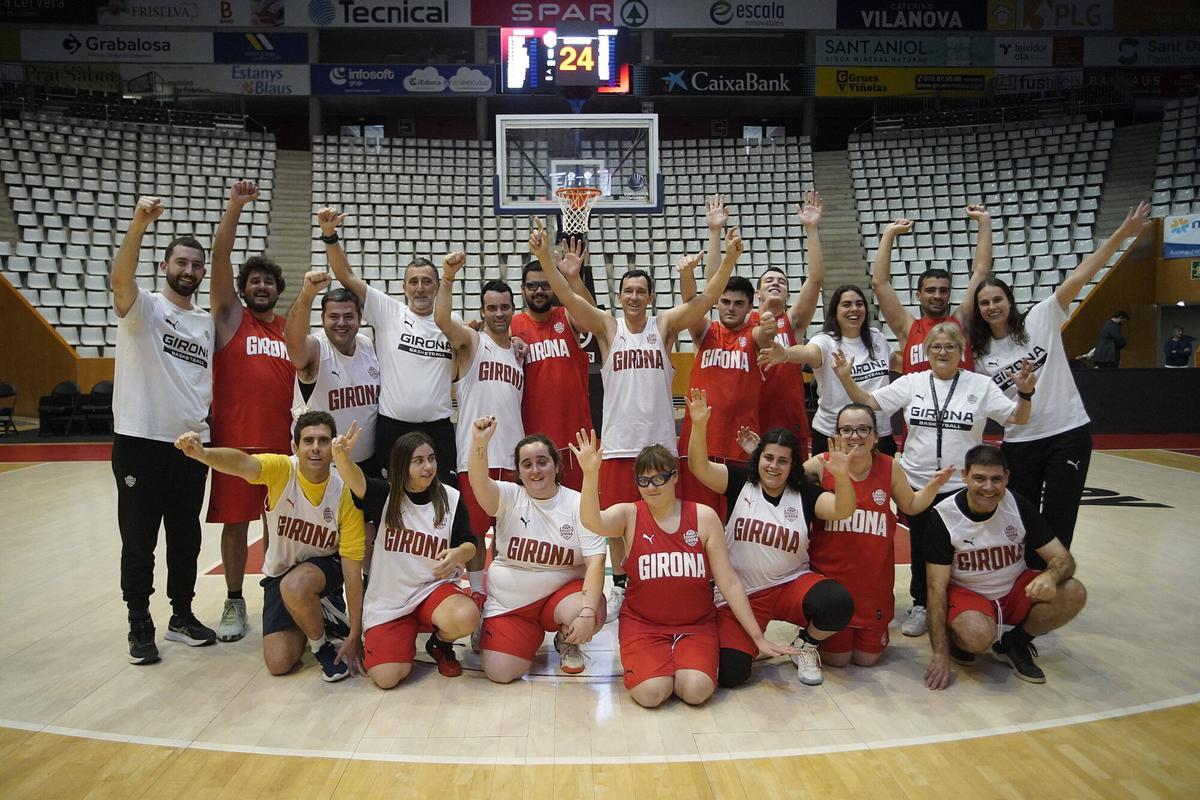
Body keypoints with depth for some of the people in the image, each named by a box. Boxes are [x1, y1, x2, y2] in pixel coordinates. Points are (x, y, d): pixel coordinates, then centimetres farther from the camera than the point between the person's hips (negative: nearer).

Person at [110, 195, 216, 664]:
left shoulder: (208, 323, 12)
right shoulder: (143, 307, -4)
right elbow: (120, 277, -27)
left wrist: (209, 426, 7)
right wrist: (139, 223, -40)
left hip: (192, 445, 5)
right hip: (141, 442, -5)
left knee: (186, 538, 13)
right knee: (139, 540, 4)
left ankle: (182, 616, 27)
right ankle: (139, 626, 17)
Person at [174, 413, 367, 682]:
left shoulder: (346, 494, -24)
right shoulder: (281, 469, -21)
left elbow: (353, 571, -21)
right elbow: (242, 463, -44)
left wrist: (354, 635, -21)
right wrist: (201, 453, -67)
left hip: (325, 567, -2)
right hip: (279, 572, 3)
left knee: (295, 586, -37)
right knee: (279, 663, -6)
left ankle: (322, 646, -8)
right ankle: (315, 613, 25)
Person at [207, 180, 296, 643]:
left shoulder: (290, 328, 11)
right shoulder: (230, 316, 1)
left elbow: (304, 374, 20)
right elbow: (220, 257, -11)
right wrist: (235, 206, -20)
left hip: (281, 440, 3)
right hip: (234, 440, -3)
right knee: (235, 523, 5)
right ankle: (234, 603, 18)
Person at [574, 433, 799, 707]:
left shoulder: (703, 517, -3)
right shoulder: (628, 515, -4)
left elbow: (729, 582, -1)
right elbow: (592, 522, -28)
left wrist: (758, 638, -1)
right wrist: (590, 473, -44)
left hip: (696, 624, 1)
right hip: (642, 624, 0)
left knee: (696, 691, -25)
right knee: (651, 693, -24)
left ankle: (686, 664, 10)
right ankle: (645, 664, 11)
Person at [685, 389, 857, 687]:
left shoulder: (804, 494, -2)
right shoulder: (740, 481, -3)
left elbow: (842, 510, -18)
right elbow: (700, 467, -16)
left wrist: (841, 476, -39)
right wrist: (699, 425, -33)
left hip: (791, 584, 1)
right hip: (739, 592, -1)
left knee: (839, 603, -31)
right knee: (730, 673, -18)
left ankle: (807, 644, 5)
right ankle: (750, 641, 21)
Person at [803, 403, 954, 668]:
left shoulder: (890, 467, -6)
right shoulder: (821, 464, -13)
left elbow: (911, 506, 10)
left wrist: (933, 486, -7)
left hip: (874, 579, 2)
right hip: (829, 576, -2)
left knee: (867, 658, 11)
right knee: (836, 658, 7)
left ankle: (873, 633, 44)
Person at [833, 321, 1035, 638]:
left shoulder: (980, 385, -2)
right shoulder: (911, 383, 1)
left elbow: (1017, 418, -2)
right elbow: (869, 402, 1)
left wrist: (1025, 393, -21)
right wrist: (847, 379, -13)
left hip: (961, 487, -1)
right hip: (916, 483, 2)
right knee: (921, 548, 12)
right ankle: (921, 605, 29)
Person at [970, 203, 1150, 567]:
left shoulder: (1041, 319, -4)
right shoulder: (979, 355, 4)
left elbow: (1078, 277, -14)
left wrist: (1121, 234, -20)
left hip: (1068, 433, -3)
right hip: (1019, 442, 3)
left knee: (1056, 526, 2)